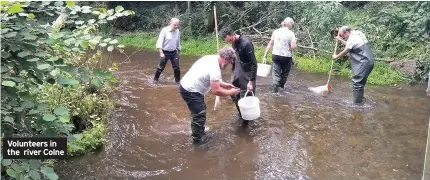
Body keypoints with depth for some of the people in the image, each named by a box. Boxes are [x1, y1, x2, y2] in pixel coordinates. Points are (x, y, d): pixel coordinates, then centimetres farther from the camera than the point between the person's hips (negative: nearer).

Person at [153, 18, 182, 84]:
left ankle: (178, 81, 20)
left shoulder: (177, 31, 1)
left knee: (177, 68, 5)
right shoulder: (165, 30, -15)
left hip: (174, 52, 4)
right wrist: (161, 53, -25)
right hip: (165, 52, -4)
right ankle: (155, 79, 27)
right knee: (160, 67, 7)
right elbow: (159, 42, -18)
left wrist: (179, 52, 20)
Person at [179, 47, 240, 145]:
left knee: (201, 110, 23)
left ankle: (200, 133, 38)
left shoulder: (211, 58, 5)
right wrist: (230, 92, -9)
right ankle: (197, 139, 17)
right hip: (190, 91, -10)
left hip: (186, 85, 10)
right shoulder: (215, 69, -25)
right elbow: (216, 91, -24)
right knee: (199, 115, 0)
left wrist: (225, 85, 13)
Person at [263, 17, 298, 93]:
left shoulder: (276, 32, 4)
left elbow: (270, 44, 5)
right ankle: (280, 87, 29)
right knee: (284, 74, 18)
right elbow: (293, 47, -14)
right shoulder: (291, 34, -7)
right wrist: (295, 42, 8)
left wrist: (265, 54, 9)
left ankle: (275, 90, -4)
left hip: (275, 55, 2)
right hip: (286, 56, -2)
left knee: (276, 74, 4)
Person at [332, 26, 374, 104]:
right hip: (369, 61, 10)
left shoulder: (352, 38, -15)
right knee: (360, 82, 19)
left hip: (364, 63, -10)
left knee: (357, 82, -6)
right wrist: (341, 40, 27)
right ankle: (360, 98, 28)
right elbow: (350, 45, 27)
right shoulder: (358, 34, 13)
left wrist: (335, 56, 11)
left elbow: (344, 52, -5)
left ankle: (357, 103, -2)